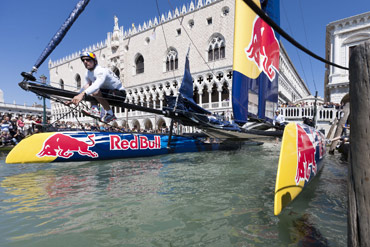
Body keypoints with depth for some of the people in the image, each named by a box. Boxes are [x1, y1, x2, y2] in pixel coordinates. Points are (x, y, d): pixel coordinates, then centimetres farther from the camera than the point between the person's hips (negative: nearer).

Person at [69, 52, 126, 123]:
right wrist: (75, 98, -7)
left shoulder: (101, 71, -25)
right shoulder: (88, 73, 4)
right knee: (87, 86, 0)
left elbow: (97, 85, -44)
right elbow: (84, 87, 7)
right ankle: (95, 110, -9)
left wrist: (83, 94, -58)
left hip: (120, 94, -8)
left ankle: (110, 114, -16)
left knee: (95, 92, -31)